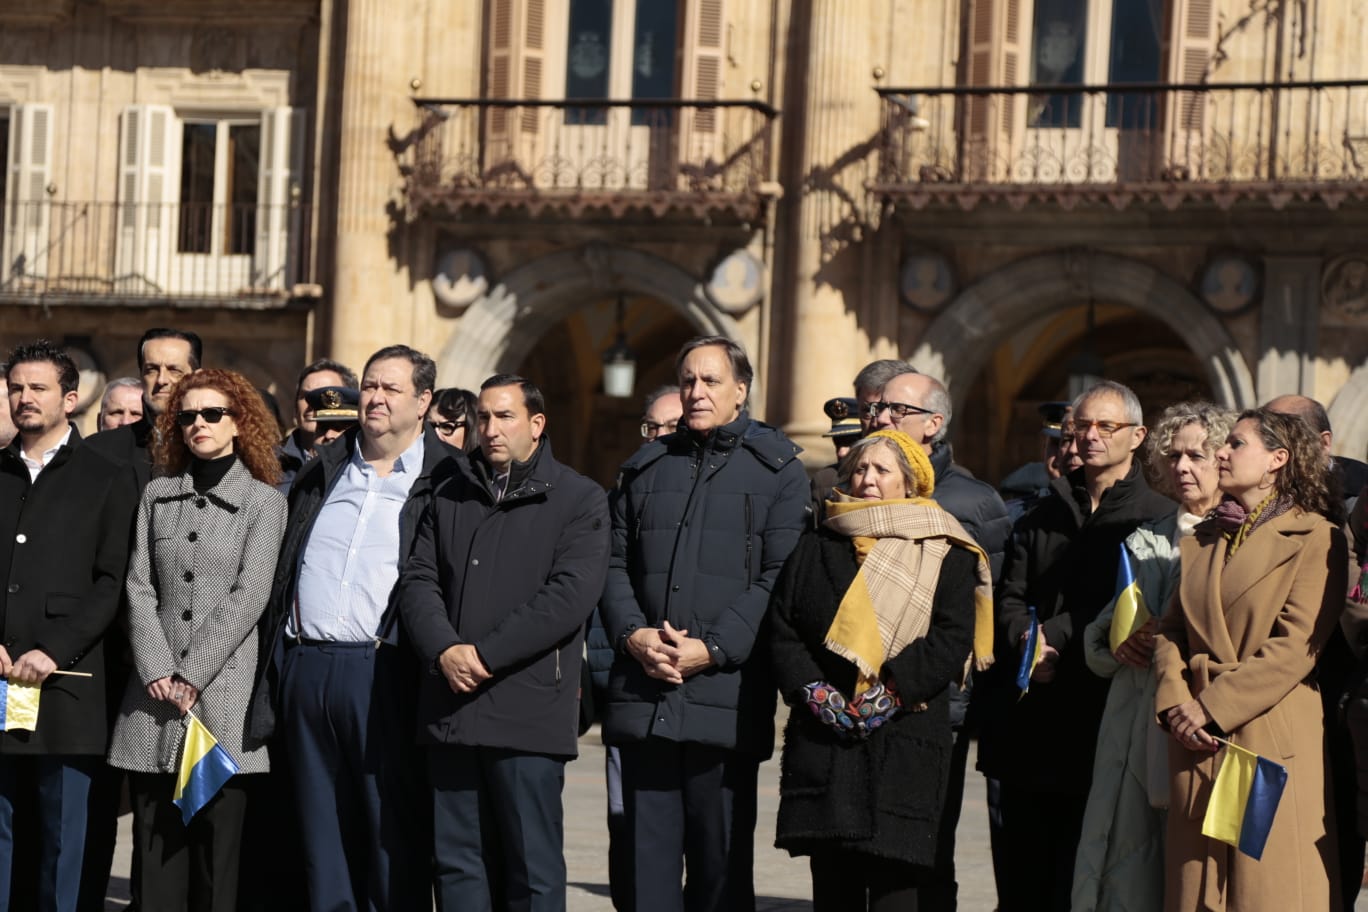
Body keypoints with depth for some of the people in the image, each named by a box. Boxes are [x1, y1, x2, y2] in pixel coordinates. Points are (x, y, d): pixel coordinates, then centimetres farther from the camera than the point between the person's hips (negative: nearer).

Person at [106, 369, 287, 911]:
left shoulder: (264, 501, 3)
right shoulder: (157, 495, 14)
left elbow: (249, 596, -5)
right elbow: (139, 587, 8)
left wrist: (191, 673, -10)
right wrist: (156, 669, -6)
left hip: (224, 688, -3)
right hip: (156, 692, 3)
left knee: (219, 844, -3)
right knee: (156, 842, 1)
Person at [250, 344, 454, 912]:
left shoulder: (442, 482, 1)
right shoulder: (322, 472, 16)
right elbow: (281, 568, 19)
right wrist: (275, 674, 13)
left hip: (384, 675, -5)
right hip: (305, 668, 5)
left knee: (393, 834, -2)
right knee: (321, 836, 9)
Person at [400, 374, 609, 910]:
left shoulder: (579, 500, 2)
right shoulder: (450, 499, 18)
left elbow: (570, 594, -11)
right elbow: (418, 580, 10)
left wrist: (485, 655, -13)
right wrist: (444, 651, -10)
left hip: (527, 711, -5)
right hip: (450, 709, 5)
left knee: (533, 869, -2)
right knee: (456, 865, 6)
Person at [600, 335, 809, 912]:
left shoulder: (777, 469, 4)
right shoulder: (646, 468, 18)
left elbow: (779, 576, -6)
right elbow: (615, 562, 13)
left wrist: (713, 649, -14)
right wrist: (632, 635, -6)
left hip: (725, 694, -4)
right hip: (642, 694, 4)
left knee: (721, 861, 2)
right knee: (647, 855, 5)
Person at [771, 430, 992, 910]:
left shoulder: (945, 555, 7)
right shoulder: (814, 549, 17)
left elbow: (952, 638, -4)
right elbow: (781, 629, 9)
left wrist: (892, 693, -15)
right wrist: (815, 692, -7)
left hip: (906, 737, -3)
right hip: (823, 736, 3)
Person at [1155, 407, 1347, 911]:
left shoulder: (1315, 538, -3)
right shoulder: (1202, 541, 18)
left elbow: (1296, 647, -12)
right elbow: (1171, 630, 13)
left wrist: (1211, 708, -14)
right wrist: (1176, 704, -6)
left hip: (1270, 739, -6)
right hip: (1196, 743, 6)